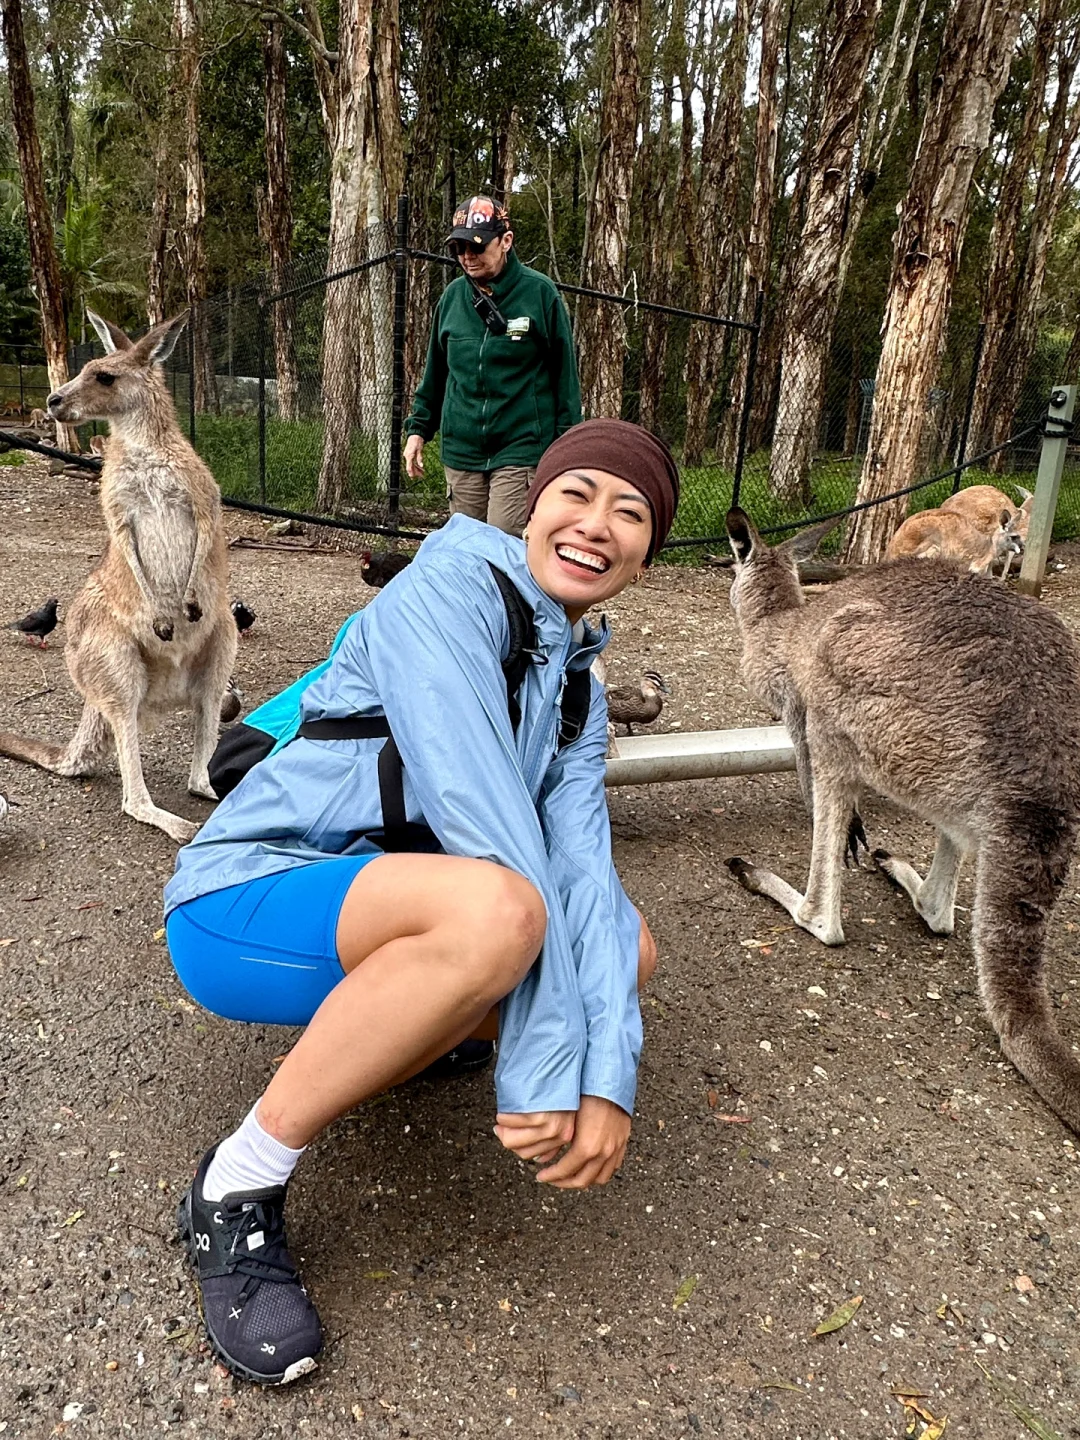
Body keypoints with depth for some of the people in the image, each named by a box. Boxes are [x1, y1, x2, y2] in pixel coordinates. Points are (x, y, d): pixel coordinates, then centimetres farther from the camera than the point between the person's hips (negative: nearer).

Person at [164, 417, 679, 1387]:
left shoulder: (579, 692, 8)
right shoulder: (450, 586, -17)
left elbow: (582, 868, -6)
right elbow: (489, 826, -26)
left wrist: (608, 1079, -20)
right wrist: (545, 1071, -26)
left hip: (369, 917, 8)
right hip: (244, 906, -7)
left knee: (630, 949, -1)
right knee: (497, 908, -35)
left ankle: (369, 1027, 14)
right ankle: (241, 1186, -14)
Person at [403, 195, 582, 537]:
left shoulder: (539, 292, -3)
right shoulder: (453, 295, 9)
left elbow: (565, 373, 0)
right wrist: (418, 428, 14)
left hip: (521, 450, -4)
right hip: (461, 451, 5)